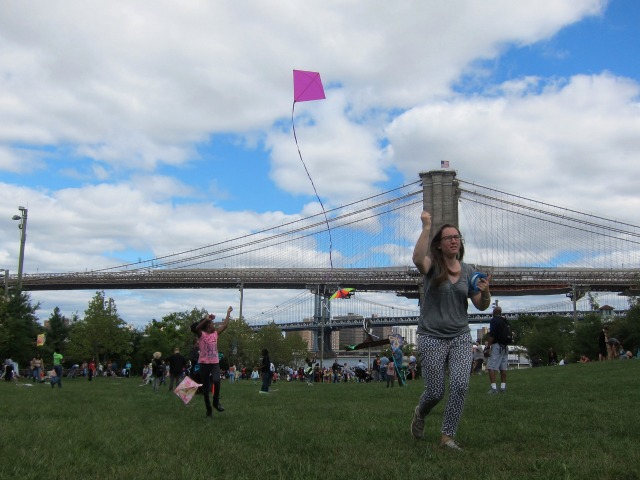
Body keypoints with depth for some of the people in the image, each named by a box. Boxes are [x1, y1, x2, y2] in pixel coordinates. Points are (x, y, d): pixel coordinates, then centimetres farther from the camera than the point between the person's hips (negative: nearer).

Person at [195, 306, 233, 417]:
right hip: (204, 363, -3)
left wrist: (228, 313, 16)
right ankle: (208, 409, 15)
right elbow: (197, 328, -24)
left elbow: (225, 325, 14)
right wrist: (206, 319, -31)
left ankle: (216, 402, -7)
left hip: (215, 362, 3)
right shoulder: (201, 334, -3)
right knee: (206, 388, 3)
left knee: (216, 380, -25)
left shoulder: (215, 333, 12)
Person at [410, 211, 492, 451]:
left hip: (461, 336, 3)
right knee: (435, 392, 1)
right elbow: (418, 259, -31)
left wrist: (485, 291, -13)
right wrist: (426, 228, -30)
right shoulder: (432, 265, -5)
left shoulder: (468, 270, 6)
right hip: (432, 337, -3)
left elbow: (481, 306, 8)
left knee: (460, 384, -15)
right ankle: (420, 414, 36)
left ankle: (447, 436, -1)